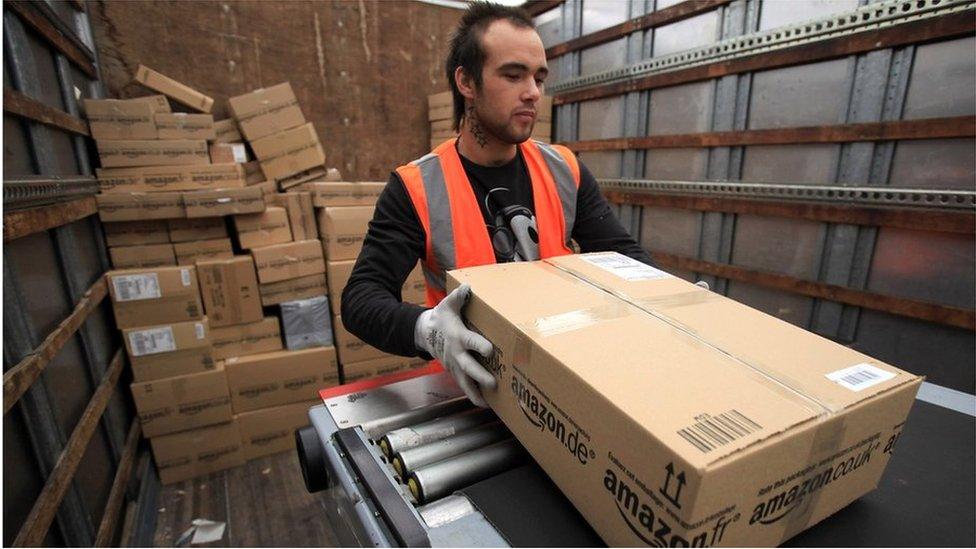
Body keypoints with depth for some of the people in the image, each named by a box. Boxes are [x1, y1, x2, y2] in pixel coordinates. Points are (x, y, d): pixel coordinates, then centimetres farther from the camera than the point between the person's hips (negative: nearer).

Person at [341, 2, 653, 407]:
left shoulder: (565, 171, -1)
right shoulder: (416, 189, -13)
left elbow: (621, 252, 2)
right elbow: (362, 296, -17)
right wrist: (425, 328, -38)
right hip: (472, 383, 0)